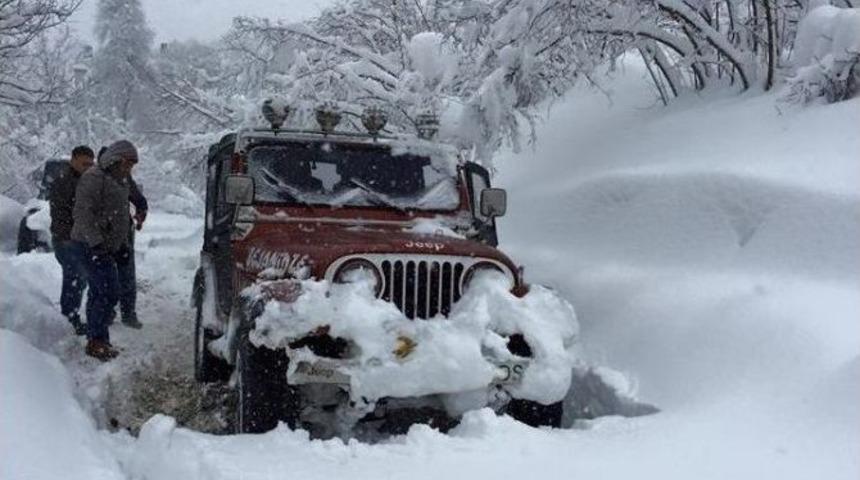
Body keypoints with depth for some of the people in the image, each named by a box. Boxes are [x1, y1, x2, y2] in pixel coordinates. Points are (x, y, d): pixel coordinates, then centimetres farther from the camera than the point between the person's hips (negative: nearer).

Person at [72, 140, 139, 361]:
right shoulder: (93, 178, -13)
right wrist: (96, 242, -25)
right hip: (92, 245, -10)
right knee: (109, 294, -14)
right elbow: (82, 213, -20)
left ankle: (95, 341, 21)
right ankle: (97, 340, -8)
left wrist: (123, 243, 18)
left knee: (98, 294, 14)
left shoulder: (120, 181, 18)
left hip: (106, 246, 10)